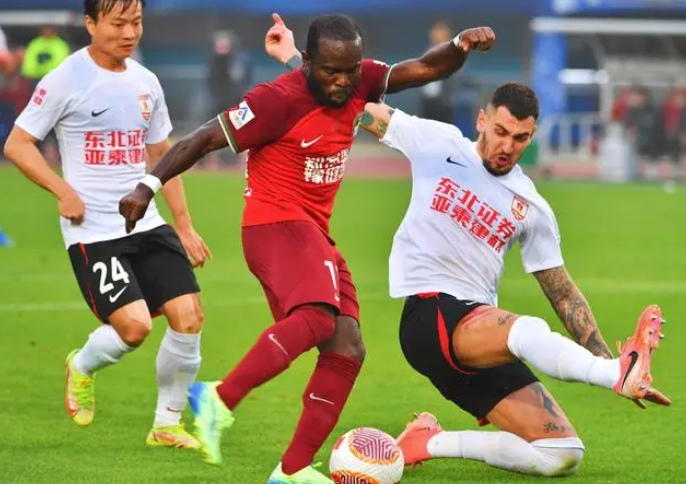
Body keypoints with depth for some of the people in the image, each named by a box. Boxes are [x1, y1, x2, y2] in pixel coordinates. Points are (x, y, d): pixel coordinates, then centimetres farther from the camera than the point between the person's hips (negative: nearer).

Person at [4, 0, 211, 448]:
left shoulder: (145, 83, 11)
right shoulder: (66, 80, -7)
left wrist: (185, 228, 19)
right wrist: (63, 191, -15)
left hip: (146, 224, 6)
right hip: (93, 231, -6)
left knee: (189, 314, -6)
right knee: (135, 325, -19)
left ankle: (167, 424, 11)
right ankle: (82, 367, 16)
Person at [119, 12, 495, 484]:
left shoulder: (358, 83, 4)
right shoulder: (279, 100, -16)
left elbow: (425, 69, 8)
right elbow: (205, 139, -12)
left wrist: (461, 45, -12)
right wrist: (149, 185, -15)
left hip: (314, 234, 9)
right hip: (275, 226, -9)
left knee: (346, 350, 1)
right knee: (317, 316, -34)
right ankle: (221, 400, -33)